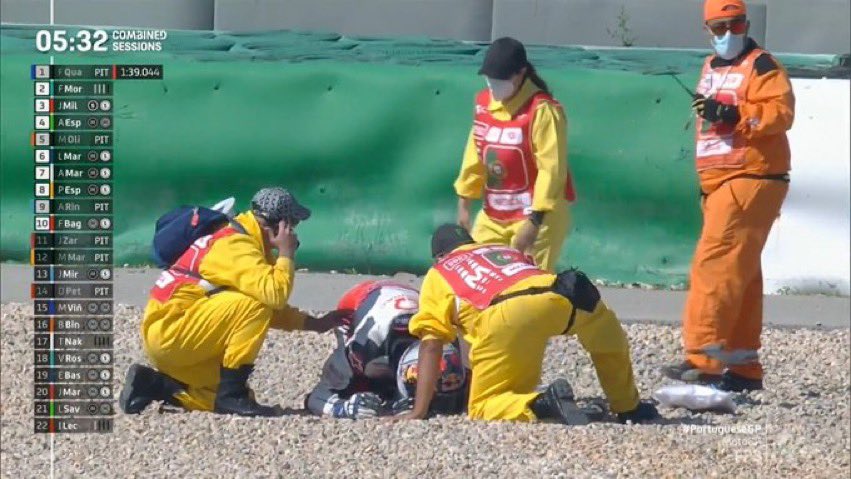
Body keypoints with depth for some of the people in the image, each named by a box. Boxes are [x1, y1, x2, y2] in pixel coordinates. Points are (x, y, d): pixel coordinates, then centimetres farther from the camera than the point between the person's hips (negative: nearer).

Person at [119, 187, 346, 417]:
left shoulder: (243, 242, 16)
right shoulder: (235, 245, -15)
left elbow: (274, 311, 22)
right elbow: (275, 295, -29)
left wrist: (316, 324, 13)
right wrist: (286, 253, -14)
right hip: (169, 331, -10)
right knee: (253, 304, -20)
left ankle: (152, 384, 9)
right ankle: (231, 395, -19)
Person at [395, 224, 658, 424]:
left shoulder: (437, 275, 29)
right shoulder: (506, 250, 42)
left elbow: (430, 345, 17)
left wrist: (419, 411, 15)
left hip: (504, 319, -4)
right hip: (557, 295, 4)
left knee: (482, 407, 9)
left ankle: (541, 405, -16)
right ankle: (628, 409, 40)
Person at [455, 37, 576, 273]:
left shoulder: (542, 110, -17)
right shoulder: (484, 103, 7)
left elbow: (551, 170, -20)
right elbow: (475, 156, 15)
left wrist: (534, 222, -23)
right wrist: (464, 204, 13)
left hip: (537, 217, -8)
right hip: (492, 217, 8)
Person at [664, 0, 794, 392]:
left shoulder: (761, 66, -7)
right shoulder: (711, 69, 20)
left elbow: (781, 111, -21)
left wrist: (733, 114, -32)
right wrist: (705, 182, 27)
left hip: (750, 180, -9)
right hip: (720, 184, 9)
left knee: (715, 265, -16)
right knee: (740, 275, 11)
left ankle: (703, 358, -20)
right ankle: (744, 367, 14)